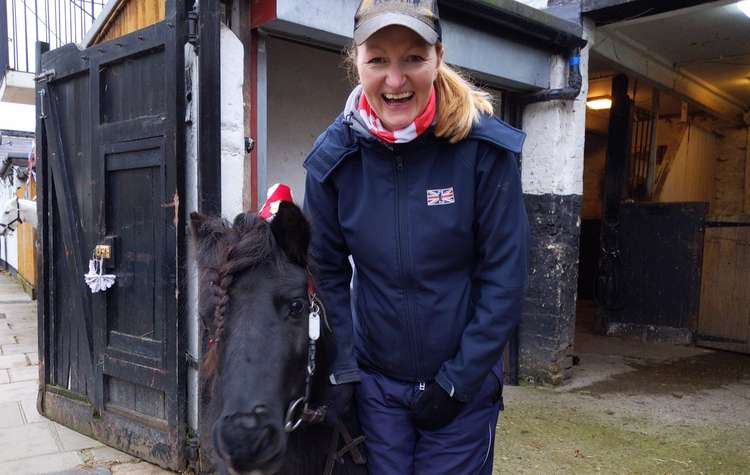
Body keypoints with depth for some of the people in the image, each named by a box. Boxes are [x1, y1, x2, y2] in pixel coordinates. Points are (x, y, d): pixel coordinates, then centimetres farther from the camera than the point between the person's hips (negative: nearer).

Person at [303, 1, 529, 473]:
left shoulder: (485, 147, -16)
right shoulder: (333, 158, -10)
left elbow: (505, 277, -12)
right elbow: (328, 271, 0)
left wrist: (457, 380, -11)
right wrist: (343, 366, -5)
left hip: (466, 381, -1)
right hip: (374, 379, 2)